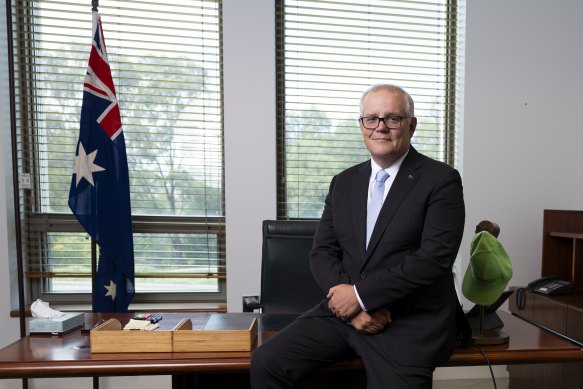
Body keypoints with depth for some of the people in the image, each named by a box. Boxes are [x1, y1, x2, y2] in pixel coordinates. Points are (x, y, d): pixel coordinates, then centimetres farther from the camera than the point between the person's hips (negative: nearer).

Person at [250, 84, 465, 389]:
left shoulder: (442, 180, -4)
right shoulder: (343, 183, 9)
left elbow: (435, 257, -14)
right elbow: (322, 252, 4)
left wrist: (360, 294, -16)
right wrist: (352, 304, -12)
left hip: (412, 323, -3)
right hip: (344, 311, 4)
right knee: (265, 363, -9)